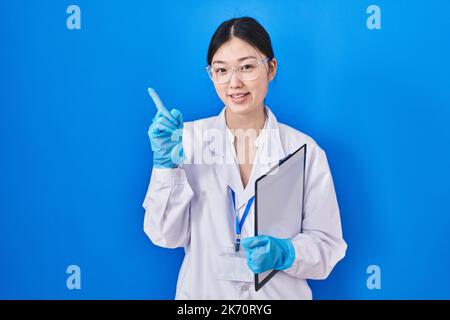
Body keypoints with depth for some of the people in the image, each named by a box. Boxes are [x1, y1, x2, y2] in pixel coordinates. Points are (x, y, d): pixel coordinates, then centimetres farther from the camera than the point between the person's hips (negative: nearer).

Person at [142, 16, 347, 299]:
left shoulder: (305, 150, -11)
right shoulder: (188, 138, -10)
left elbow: (327, 244, -6)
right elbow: (167, 236, -9)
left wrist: (286, 253, -25)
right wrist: (166, 164, -21)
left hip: (279, 293, 0)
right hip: (202, 291, 1)